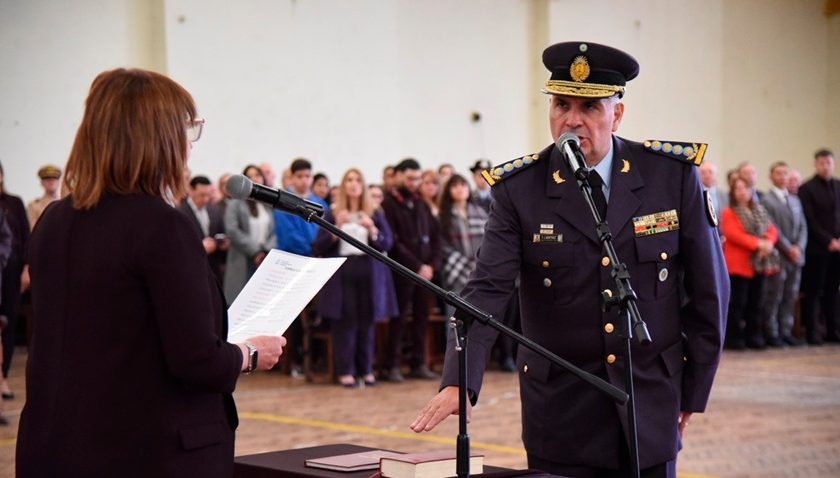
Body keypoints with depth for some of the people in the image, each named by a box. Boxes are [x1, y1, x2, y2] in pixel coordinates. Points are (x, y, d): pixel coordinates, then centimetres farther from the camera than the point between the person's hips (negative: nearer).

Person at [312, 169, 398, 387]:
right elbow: (318, 248, 1)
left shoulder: (375, 213, 10)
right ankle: (345, 371, 0)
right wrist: (336, 229, -14)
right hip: (341, 273, -1)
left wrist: (372, 230, -14)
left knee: (367, 322, 2)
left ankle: (366, 369, 10)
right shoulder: (332, 213, 5)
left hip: (370, 273, 2)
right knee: (344, 322, -4)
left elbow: (387, 243, 3)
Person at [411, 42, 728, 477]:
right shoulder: (518, 190, -7)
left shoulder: (673, 174, -5)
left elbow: (708, 289, 2)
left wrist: (694, 389, 5)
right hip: (560, 404, -1)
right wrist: (458, 383, -29)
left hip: (651, 399, 1)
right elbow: (487, 291, -15)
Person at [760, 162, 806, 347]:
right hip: (778, 256, -6)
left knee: (790, 297, 8)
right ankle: (771, 333, 4)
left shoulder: (795, 200, 18)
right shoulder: (766, 200, -5)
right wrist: (788, 249, -13)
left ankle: (786, 331, 13)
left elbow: (803, 227, 13)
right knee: (774, 296, -2)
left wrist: (799, 247, -3)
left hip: (796, 255, 6)